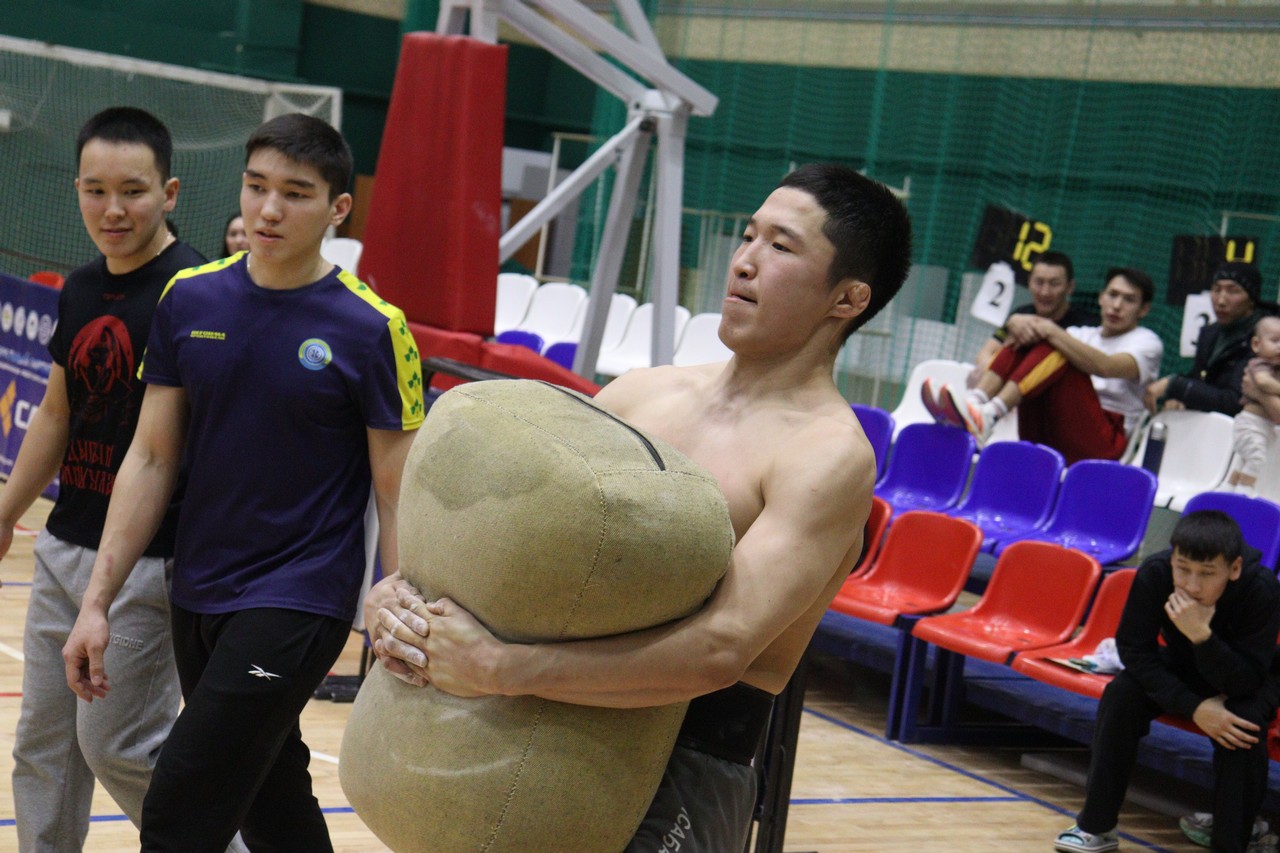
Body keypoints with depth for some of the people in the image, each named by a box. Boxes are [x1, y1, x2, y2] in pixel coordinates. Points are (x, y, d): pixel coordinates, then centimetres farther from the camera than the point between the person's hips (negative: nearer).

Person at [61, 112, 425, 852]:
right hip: (198, 596, 5)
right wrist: (98, 601, 2)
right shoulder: (190, 300, 2)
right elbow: (152, 460, 5)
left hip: (299, 604, -5)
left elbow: (399, 500, -9)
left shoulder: (371, 328, -11)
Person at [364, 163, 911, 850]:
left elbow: (722, 648, -26)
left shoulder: (829, 457, -14)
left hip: (685, 775, -6)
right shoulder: (642, 392, 7)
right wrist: (398, 594, -13)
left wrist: (499, 669, -32)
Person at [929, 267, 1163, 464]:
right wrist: (1017, 323, -13)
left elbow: (1105, 367, -15)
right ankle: (976, 400, -28)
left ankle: (988, 415, -42)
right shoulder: (1084, 334, 27)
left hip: (1100, 443, -5)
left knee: (1058, 350, -23)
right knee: (1027, 336, -4)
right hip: (1045, 441, 5)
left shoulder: (1147, 342, 10)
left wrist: (1053, 332, -21)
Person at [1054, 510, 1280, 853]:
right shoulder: (1154, 574, -29)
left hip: (1250, 677, -2)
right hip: (1183, 667, 3)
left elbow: (1243, 682, -33)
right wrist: (1193, 706, -31)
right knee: (1121, 694, -22)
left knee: (1242, 724, -32)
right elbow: (1134, 649, -21)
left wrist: (1202, 635, -51)